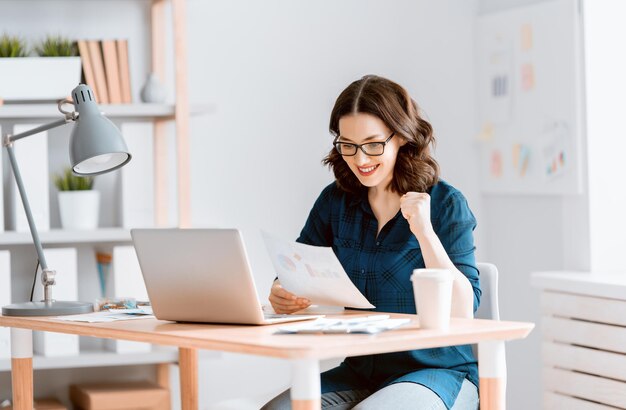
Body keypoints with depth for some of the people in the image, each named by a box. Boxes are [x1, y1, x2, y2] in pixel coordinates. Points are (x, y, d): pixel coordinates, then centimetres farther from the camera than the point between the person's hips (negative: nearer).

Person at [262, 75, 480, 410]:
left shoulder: (445, 204, -7)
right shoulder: (335, 201, 6)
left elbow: (463, 312, -14)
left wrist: (424, 231, -24)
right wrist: (281, 294, -17)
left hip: (438, 372, -4)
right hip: (359, 373, 4)